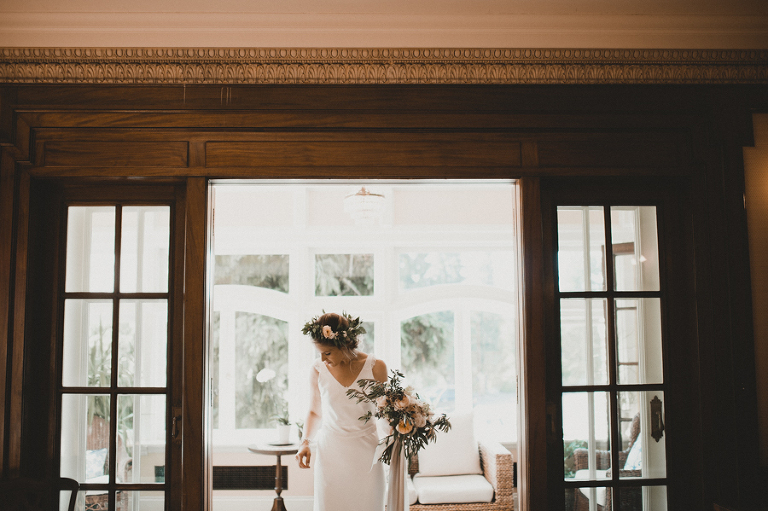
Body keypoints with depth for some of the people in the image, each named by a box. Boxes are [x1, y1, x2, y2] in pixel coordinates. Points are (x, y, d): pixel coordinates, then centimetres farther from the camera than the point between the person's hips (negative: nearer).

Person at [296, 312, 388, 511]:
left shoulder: (375, 367, -7)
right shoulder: (318, 369, -5)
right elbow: (315, 412, 8)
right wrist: (305, 443, -6)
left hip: (365, 452, 0)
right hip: (330, 451, 1)